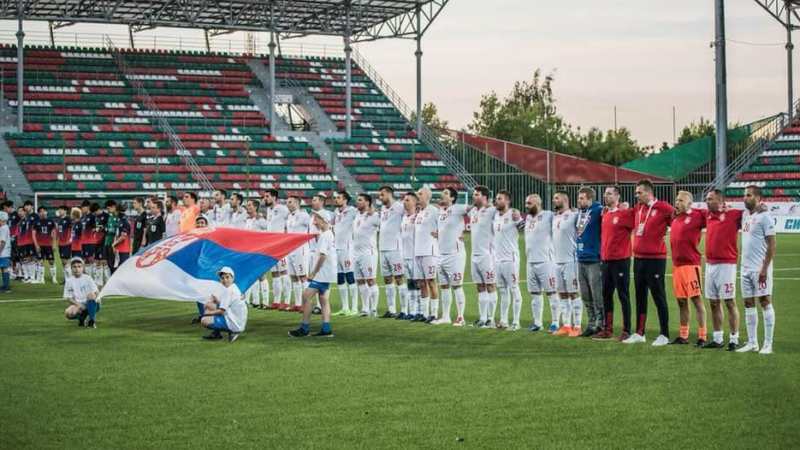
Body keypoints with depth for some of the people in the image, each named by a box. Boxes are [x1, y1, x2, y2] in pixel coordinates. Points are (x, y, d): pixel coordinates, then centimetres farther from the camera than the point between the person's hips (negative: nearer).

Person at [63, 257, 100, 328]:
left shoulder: (87, 278, 1)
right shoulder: (69, 281, 4)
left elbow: (96, 292, -2)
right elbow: (68, 297, 1)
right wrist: (77, 304, -15)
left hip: (92, 304, -1)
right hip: (78, 304, 1)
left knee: (92, 295, -35)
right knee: (68, 313, -30)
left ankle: (92, 320, -22)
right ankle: (82, 317, 5)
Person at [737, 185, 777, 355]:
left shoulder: (764, 216, -10)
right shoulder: (744, 215, 13)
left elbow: (771, 245, -13)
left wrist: (764, 269, -18)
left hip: (760, 269, -8)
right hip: (745, 268, 8)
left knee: (765, 302, -5)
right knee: (748, 304, 9)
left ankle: (768, 344, -3)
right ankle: (752, 343, 15)